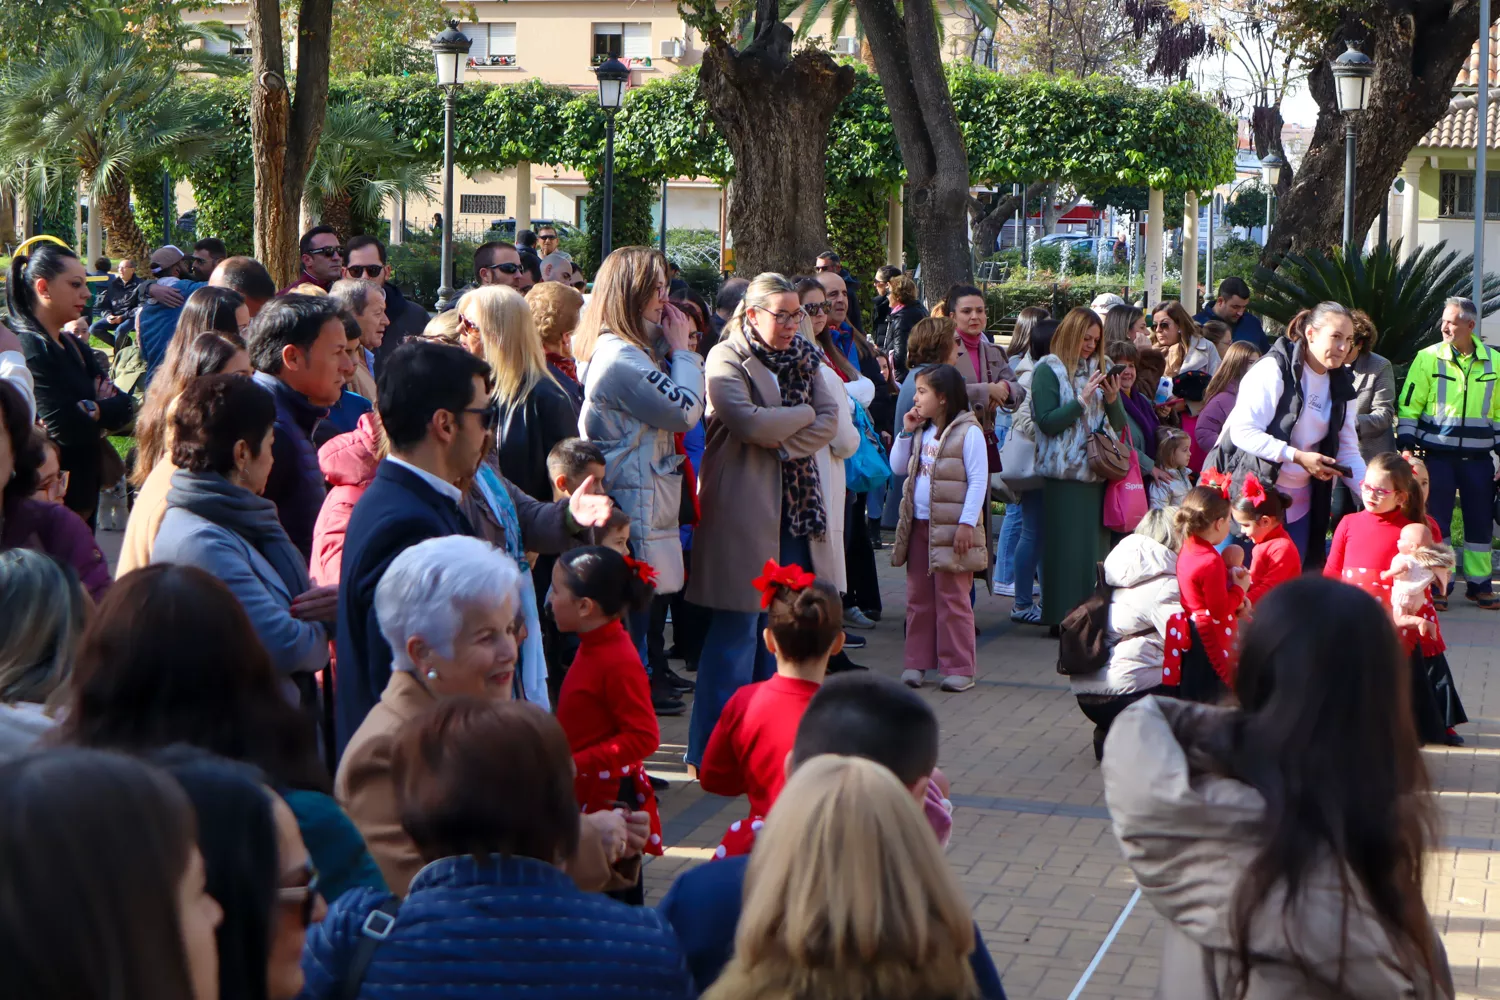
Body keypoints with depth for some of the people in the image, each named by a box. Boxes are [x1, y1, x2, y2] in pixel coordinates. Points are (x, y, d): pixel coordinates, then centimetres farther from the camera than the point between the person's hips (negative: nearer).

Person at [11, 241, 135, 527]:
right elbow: (65, 427, -26)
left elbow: (125, 405, 3)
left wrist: (88, 412, -16)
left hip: (83, 493, 9)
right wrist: (104, 411, -7)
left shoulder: (73, 346, 13)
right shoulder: (27, 348, -16)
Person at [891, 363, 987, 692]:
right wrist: (906, 432, 4)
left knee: (952, 599, -3)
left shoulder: (968, 432, -9)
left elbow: (978, 480, -12)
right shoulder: (921, 431, 14)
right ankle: (916, 662, 16)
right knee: (918, 597, 10)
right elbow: (898, 467, 14)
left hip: (951, 528, -7)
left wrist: (967, 523, -17)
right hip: (919, 525, 7)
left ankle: (959, 668, 2)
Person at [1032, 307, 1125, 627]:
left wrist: (1113, 398, -5)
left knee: (1095, 546, 6)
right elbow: (1047, 422, -11)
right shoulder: (1048, 370, -2)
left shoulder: (1096, 369, 15)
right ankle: (1062, 617, -1)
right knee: (1066, 547, -6)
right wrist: (1082, 399, -17)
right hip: (1064, 473, -6)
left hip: (1096, 472, 6)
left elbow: (1119, 424, 15)